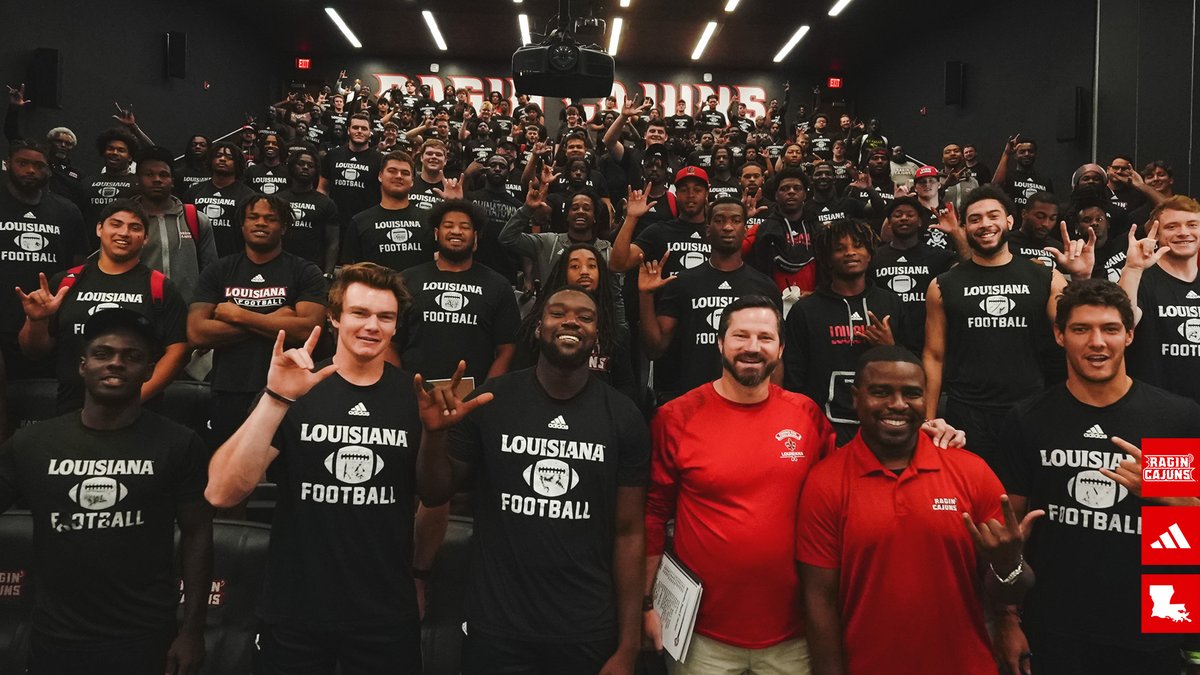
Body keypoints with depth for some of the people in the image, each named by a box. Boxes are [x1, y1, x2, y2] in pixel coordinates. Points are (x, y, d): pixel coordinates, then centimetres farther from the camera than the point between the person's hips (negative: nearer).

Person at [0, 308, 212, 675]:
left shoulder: (179, 445, -6)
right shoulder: (31, 443, 1)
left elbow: (197, 536, -4)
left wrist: (192, 629, -6)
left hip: (146, 638, -2)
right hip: (54, 638, 2)